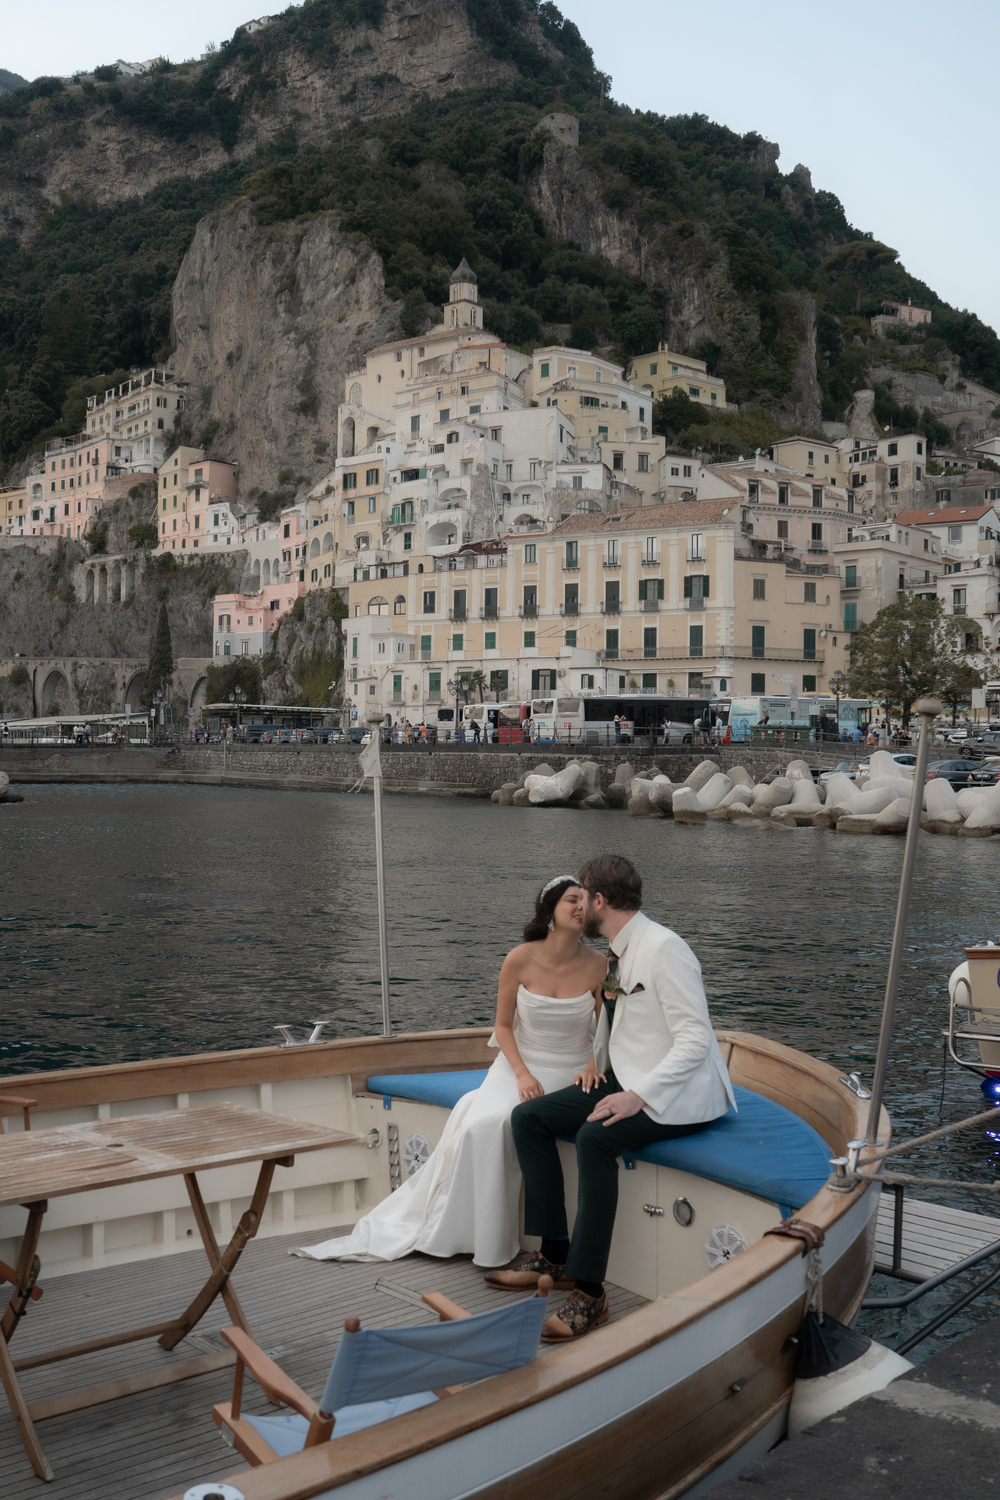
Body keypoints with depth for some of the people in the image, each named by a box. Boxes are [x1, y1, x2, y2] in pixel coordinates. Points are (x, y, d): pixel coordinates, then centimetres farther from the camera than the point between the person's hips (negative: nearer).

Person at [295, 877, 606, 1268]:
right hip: (520, 1063, 1)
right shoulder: (519, 960, -7)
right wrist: (521, 1073, -12)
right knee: (481, 1123, -26)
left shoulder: (597, 966, -7)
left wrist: (593, 1068, -13)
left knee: (505, 1122, -28)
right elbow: (503, 1025, 2)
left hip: (570, 1074, -1)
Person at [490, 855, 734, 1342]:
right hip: (626, 1082, 10)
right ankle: (554, 1254, 1)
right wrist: (598, 1061, 8)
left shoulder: (663, 949, -17)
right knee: (528, 1117, -2)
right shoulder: (618, 954, 11)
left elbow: (695, 1040, -22)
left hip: (678, 1095, -10)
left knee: (595, 1138, -34)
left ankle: (589, 1293, -27)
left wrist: (638, 1095, -28)